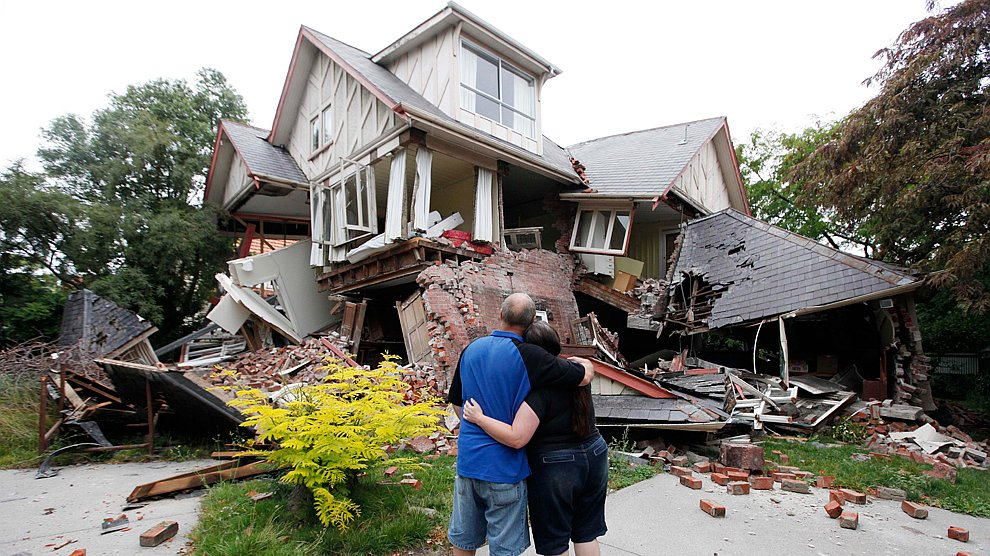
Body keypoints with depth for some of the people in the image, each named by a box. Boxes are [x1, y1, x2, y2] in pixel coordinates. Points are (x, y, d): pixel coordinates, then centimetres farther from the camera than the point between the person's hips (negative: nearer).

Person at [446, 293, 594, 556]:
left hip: (467, 462, 6)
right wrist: (579, 361, 8)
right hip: (504, 466, -5)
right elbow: (585, 376, -13)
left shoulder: (471, 349, 0)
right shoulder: (529, 356, -19)